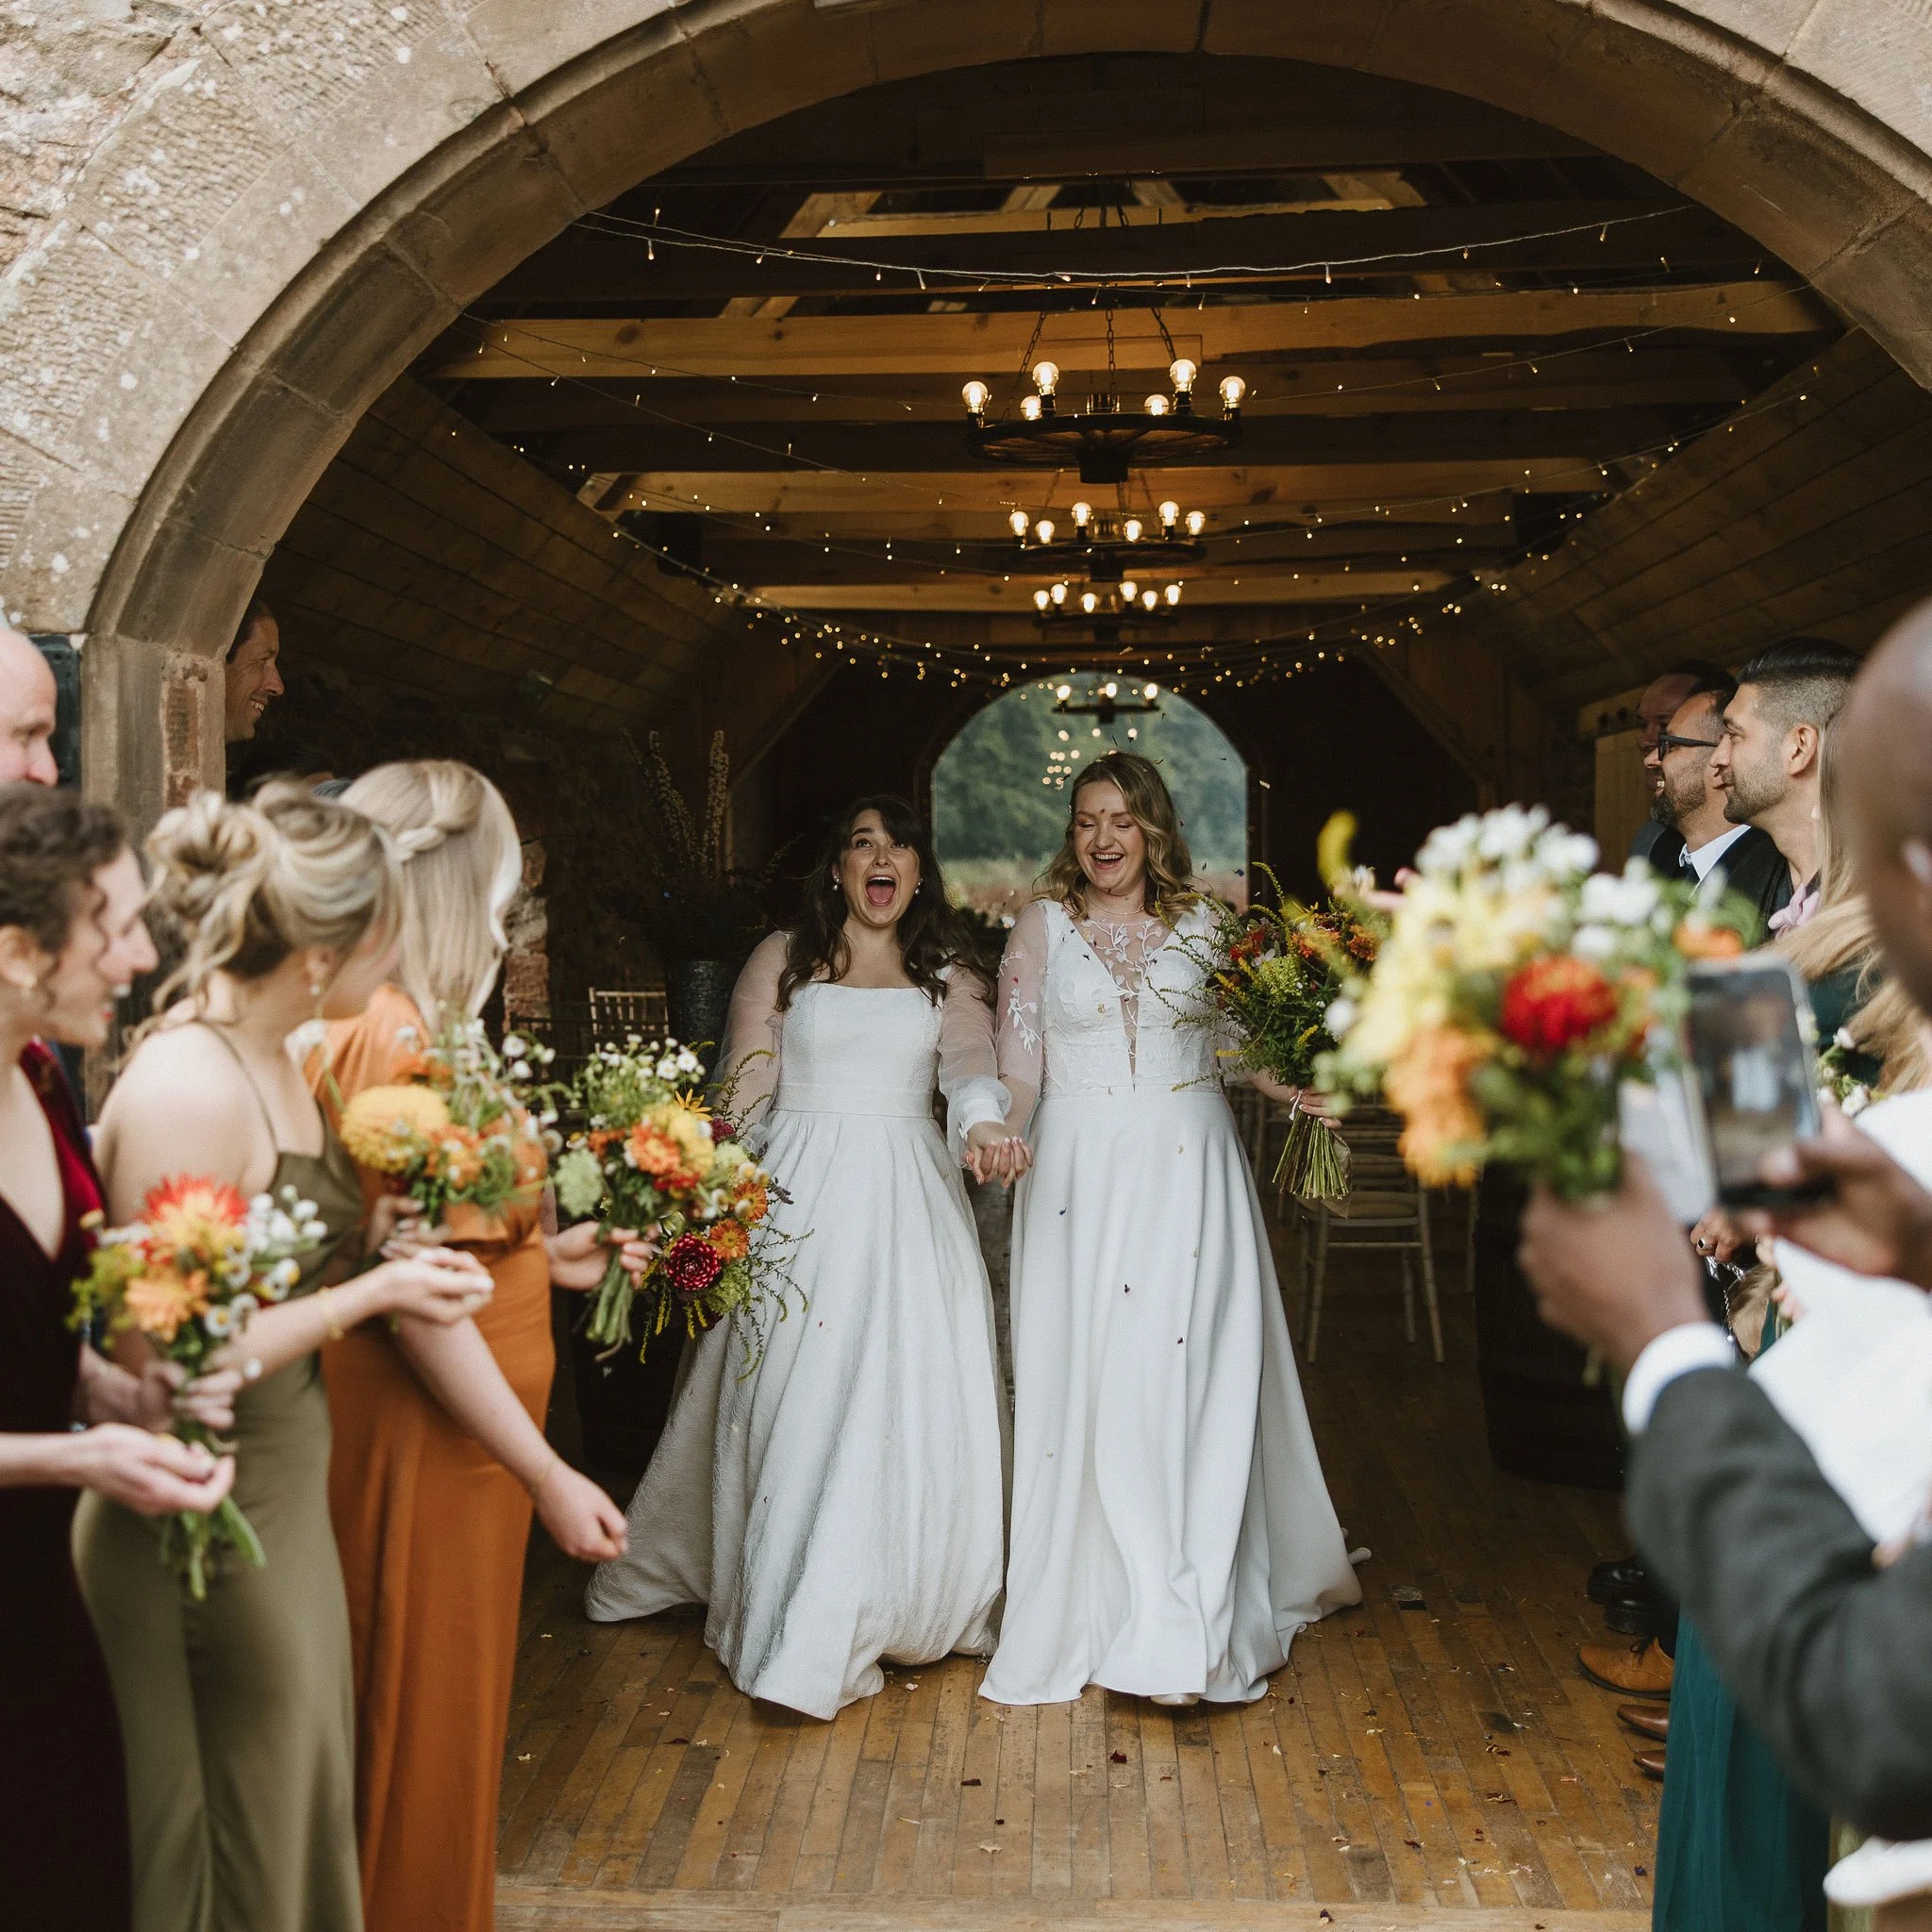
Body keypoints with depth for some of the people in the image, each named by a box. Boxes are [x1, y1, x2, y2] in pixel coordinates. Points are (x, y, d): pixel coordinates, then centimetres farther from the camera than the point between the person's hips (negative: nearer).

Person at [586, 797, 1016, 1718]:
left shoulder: (946, 976, 11)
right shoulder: (782, 959, 9)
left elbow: (970, 1062, -7)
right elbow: (745, 1086, 4)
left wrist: (981, 1123, -29)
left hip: (908, 1192, 1)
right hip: (799, 1186, -1)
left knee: (910, 1391, -4)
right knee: (790, 1392, -3)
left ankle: (886, 1602, 12)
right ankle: (798, 1625, 7)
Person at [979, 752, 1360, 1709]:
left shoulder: (1201, 922, 8)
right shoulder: (1044, 923, 6)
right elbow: (1019, 1061, 1)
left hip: (1190, 1170, 0)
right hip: (1083, 1170, 0)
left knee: (1189, 1376, -4)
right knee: (1086, 1383, 1)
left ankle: (1186, 1621, 3)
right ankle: (1095, 1606, 15)